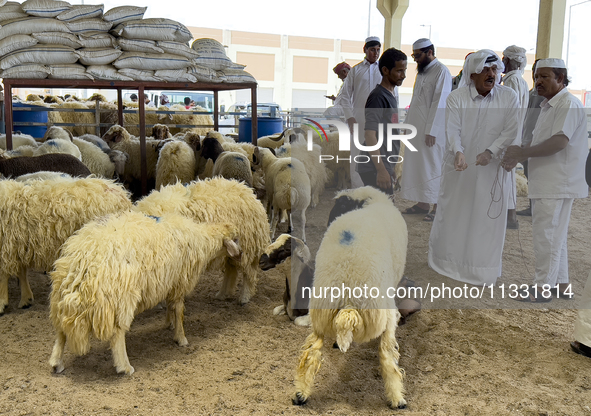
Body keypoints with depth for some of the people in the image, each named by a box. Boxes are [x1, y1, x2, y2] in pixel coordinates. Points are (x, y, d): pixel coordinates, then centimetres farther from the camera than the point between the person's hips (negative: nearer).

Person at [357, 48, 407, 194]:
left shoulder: (391, 96, 17)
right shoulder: (378, 97, -13)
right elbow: (369, 134, -21)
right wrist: (381, 170, -24)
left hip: (385, 167, 10)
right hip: (375, 169, -10)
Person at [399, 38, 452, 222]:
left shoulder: (441, 71, -10)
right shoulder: (422, 71, 17)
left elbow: (440, 103, -16)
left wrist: (431, 131, -20)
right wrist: (408, 124, 16)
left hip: (431, 130, -8)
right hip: (416, 128, 8)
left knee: (433, 167, -5)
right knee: (417, 165, 10)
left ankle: (438, 208, 2)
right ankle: (422, 204, 19)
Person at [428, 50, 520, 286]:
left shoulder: (509, 97, -3)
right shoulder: (456, 98, -6)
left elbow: (511, 129, -8)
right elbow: (452, 129, -15)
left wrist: (490, 151, -22)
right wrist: (458, 152, -33)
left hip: (491, 169, 0)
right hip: (459, 167, 0)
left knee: (488, 217, 5)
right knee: (453, 213, 12)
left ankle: (482, 268, 19)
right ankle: (445, 259, 32)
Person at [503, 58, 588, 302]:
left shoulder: (569, 104, -14)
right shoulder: (548, 106, 18)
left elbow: (559, 141, -24)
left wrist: (522, 153, -20)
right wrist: (517, 155, 5)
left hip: (557, 184, -10)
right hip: (546, 182, 10)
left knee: (546, 235, -5)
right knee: (555, 235, 16)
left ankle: (542, 288, 3)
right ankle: (561, 283, 27)